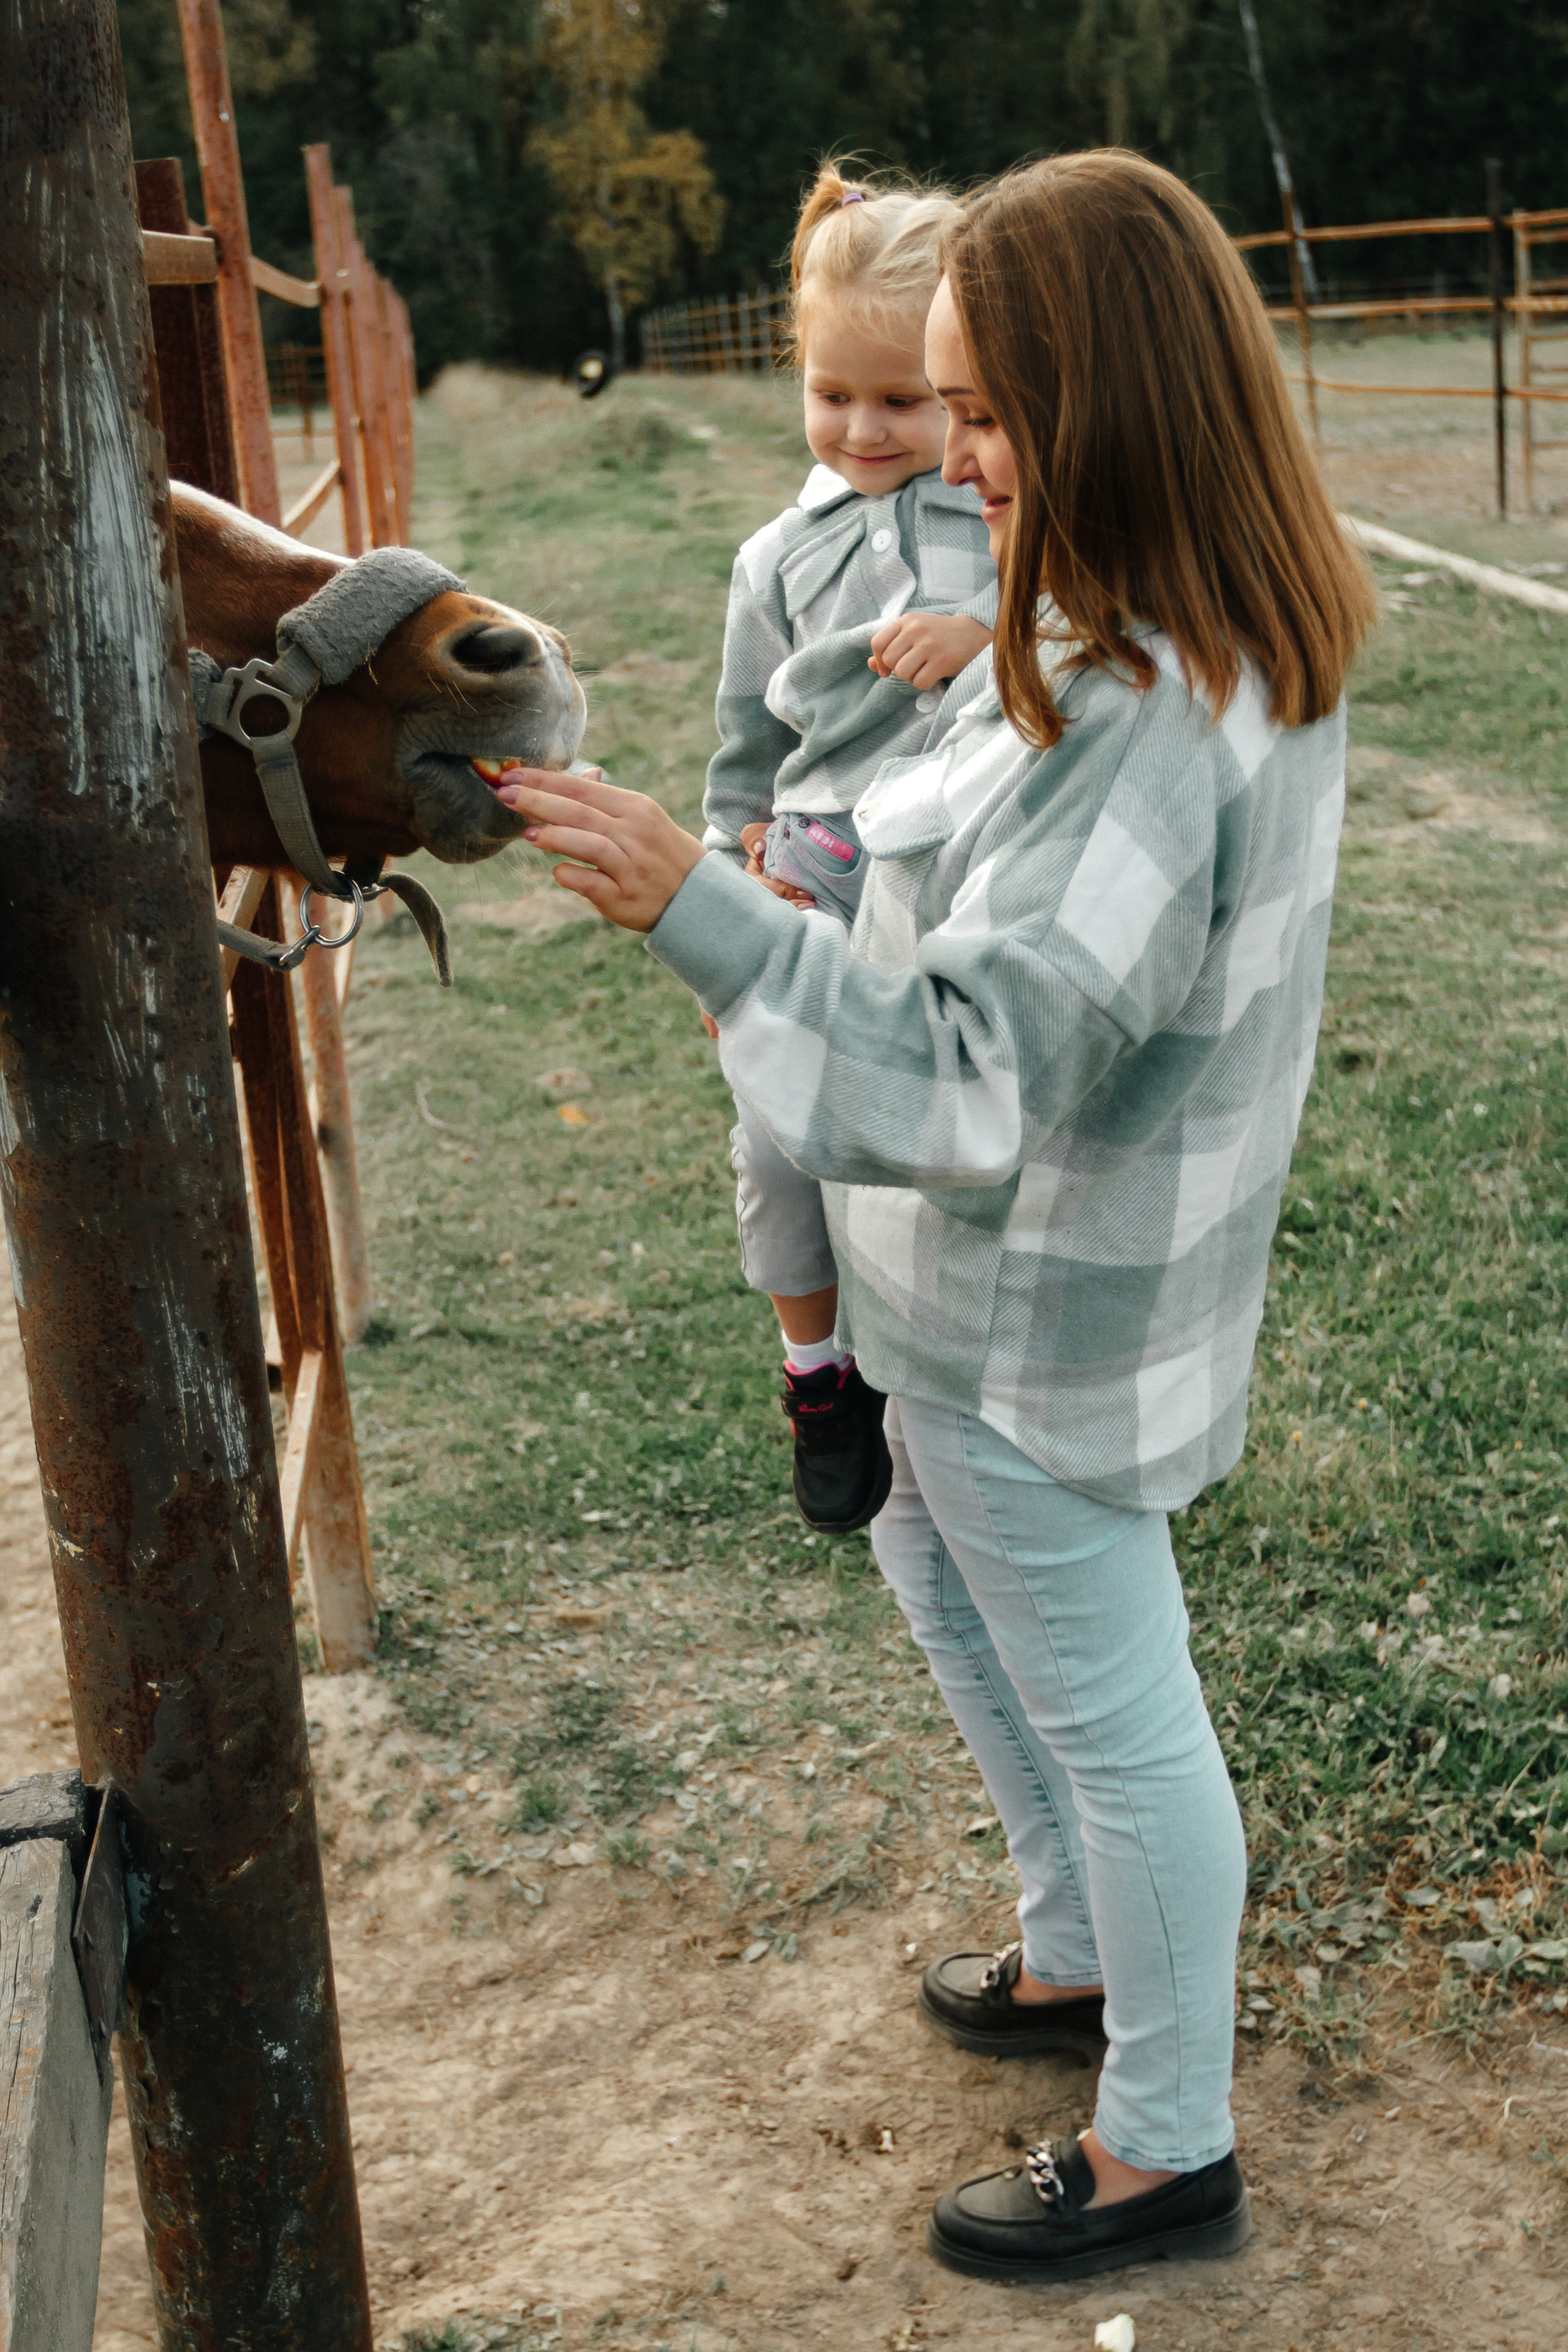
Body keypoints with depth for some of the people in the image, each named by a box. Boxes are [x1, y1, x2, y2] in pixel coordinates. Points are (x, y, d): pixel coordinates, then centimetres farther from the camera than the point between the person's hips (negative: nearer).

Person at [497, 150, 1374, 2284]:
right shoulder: (1250, 647, 0)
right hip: (1022, 1274, 10)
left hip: (1046, 1311, -10)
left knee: (1112, 1714, 8)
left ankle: (1170, 2151, 32)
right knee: (946, 1580, 28)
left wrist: (696, 908, -40)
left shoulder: (1141, 721, -32)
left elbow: (976, 1074, -36)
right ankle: (1083, 1962, 49)